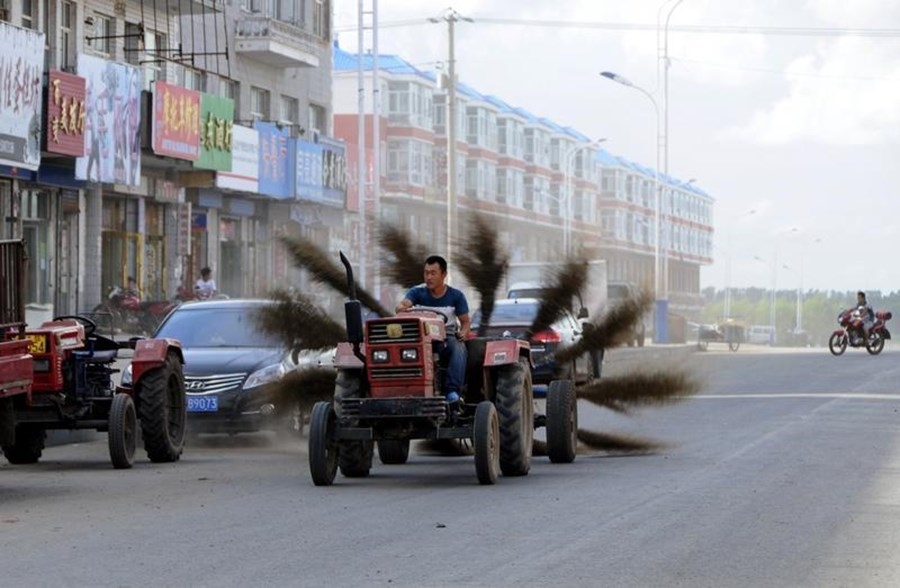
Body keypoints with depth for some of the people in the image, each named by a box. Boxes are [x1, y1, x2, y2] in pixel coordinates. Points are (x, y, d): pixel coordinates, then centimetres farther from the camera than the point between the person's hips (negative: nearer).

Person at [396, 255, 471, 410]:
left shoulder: (456, 296, 4)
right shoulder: (417, 292, 2)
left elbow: (465, 321, 7)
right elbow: (404, 303, -17)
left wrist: (463, 333, -17)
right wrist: (402, 308, -43)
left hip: (448, 336, 0)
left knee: (458, 348, -36)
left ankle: (453, 392, -45)